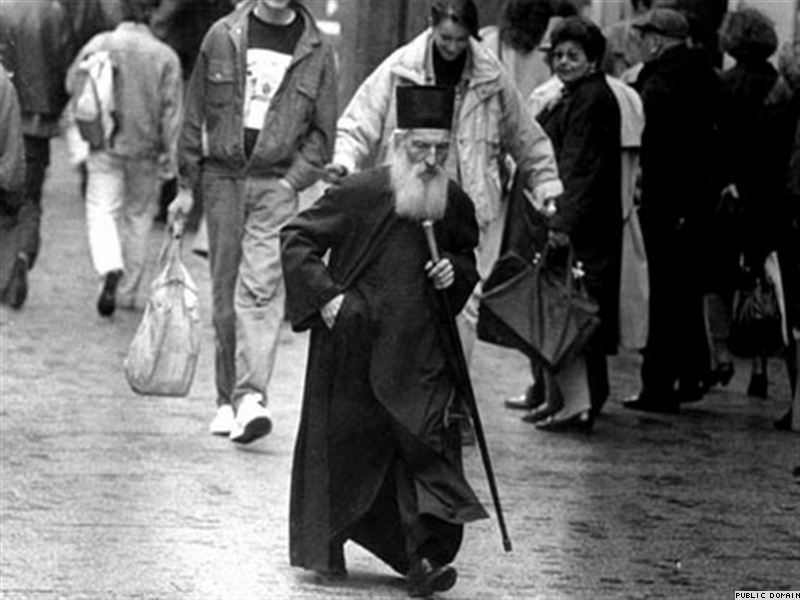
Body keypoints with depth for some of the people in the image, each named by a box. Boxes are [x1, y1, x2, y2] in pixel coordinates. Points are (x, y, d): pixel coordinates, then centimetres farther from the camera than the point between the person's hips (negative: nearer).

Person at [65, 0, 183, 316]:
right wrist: (170, 156, -4)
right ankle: (127, 292, 20)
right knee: (138, 215, 13)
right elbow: (172, 111, -9)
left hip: (105, 144, -1)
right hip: (146, 148, 1)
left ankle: (110, 269, -26)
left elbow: (73, 84, 2)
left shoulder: (99, 45, -7)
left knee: (102, 208, 2)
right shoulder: (165, 56, -9)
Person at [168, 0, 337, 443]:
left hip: (276, 182, -2)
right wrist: (186, 185, 6)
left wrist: (294, 181, -6)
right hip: (222, 177, 2)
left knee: (261, 289, -15)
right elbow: (195, 113, 8)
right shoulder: (223, 37, 4)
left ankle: (251, 396, -24)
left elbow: (322, 132, 7)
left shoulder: (316, 52, 3)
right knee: (225, 293, 5)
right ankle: (227, 400, 14)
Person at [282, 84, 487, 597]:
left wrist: (457, 272, -1)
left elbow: (468, 257, 21)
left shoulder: (455, 204, 2)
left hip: (421, 353, 3)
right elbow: (296, 239, -7)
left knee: (430, 444, -10)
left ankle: (427, 556, -14)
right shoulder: (360, 194, -12)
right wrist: (326, 296, -16)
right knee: (343, 445, 9)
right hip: (352, 350, -2)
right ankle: (324, 551, 26)